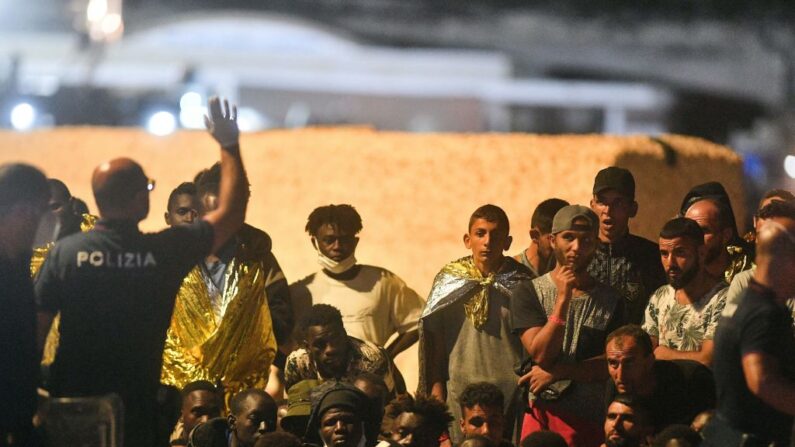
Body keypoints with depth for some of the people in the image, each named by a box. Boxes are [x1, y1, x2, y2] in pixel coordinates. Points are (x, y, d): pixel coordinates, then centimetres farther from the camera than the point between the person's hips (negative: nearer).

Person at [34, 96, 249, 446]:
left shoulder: (65, 252, -6)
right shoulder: (165, 250, -8)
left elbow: (35, 328, -3)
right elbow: (231, 214, 6)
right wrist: (229, 146, 15)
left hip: (70, 404, 1)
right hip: (136, 405, -1)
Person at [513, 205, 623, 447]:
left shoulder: (611, 300, 6)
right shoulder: (530, 293, 1)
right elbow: (541, 354, -10)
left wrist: (558, 372, -11)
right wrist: (563, 299, -16)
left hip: (590, 420, 1)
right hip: (542, 416, -1)